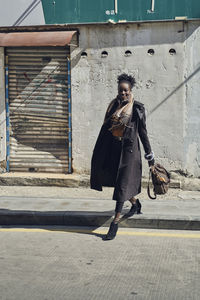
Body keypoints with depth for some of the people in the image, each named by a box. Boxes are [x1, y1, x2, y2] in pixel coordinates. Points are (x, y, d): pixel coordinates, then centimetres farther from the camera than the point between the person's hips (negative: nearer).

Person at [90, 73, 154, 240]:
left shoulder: (137, 108, -4)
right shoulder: (113, 105, 9)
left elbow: (143, 132, -1)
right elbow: (106, 128, 13)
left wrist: (149, 155, -1)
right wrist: (99, 152, 13)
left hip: (128, 149, -5)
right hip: (112, 148, 5)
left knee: (122, 184, -5)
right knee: (117, 180, 14)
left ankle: (116, 222, -2)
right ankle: (135, 203, 40)